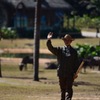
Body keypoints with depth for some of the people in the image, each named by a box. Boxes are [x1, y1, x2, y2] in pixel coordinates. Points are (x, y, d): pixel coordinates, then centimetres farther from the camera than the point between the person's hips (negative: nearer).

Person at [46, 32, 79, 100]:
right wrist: (49, 40, -20)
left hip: (70, 74, -2)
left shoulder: (74, 51, 8)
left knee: (69, 89, -9)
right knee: (63, 89, 9)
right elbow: (50, 48, -3)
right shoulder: (59, 50, 10)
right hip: (61, 74, 2)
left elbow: (76, 63, 6)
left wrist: (75, 72, -6)